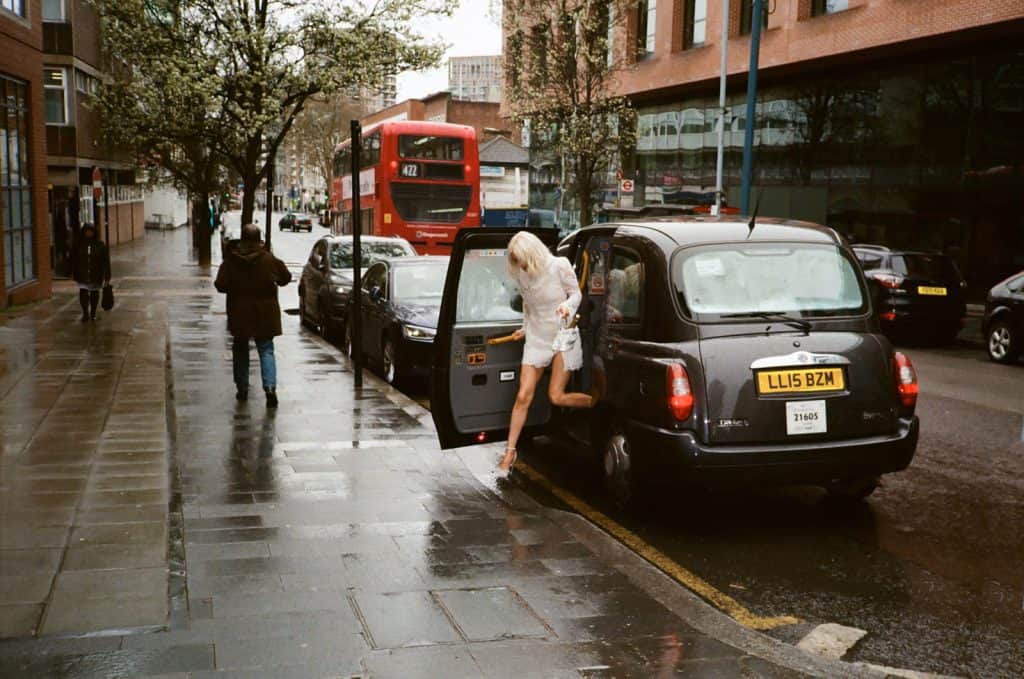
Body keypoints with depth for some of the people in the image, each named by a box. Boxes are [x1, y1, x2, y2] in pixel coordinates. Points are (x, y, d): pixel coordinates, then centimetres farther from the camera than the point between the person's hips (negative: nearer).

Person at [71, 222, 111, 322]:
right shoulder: (78, 244, 1)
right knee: (83, 293, -11)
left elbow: (106, 261, -3)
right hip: (82, 275, 0)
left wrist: (107, 275, -6)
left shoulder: (100, 244, -3)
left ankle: (93, 313, 26)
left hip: (96, 275, 0)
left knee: (95, 293, 11)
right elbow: (74, 260, 6)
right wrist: (74, 273, 6)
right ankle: (85, 313, -2)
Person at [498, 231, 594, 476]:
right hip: (536, 338, 4)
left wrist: (567, 305, -23)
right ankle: (510, 452, 5)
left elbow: (576, 293, -3)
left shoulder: (559, 266, -12)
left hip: (562, 336, -4)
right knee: (523, 396, -3)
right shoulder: (522, 274, 0)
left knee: (556, 397, -9)